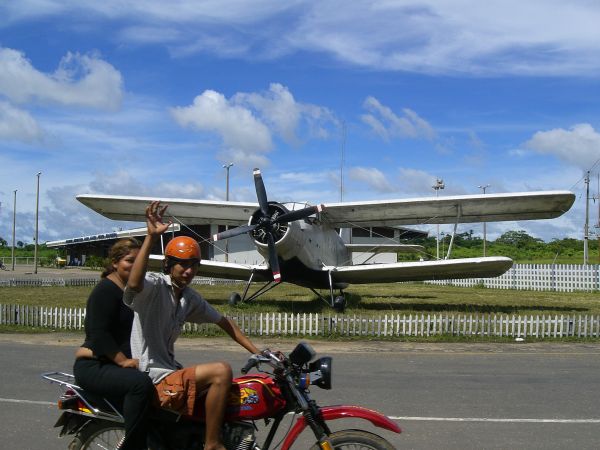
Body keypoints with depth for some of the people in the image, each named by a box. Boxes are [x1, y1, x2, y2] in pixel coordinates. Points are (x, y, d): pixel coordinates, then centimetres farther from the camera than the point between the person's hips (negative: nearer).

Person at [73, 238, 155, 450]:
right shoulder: (106, 289, -11)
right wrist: (123, 361, -25)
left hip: (119, 364, 9)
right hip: (94, 366, -9)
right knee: (141, 383, -34)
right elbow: (98, 333, -20)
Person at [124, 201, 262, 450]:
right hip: (154, 380, -9)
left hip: (171, 372, 9)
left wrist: (258, 352, 12)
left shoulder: (191, 298, 12)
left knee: (227, 392, 19)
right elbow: (134, 284, -37)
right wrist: (152, 236, -42)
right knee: (221, 371, -24)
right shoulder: (154, 285, -13)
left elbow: (224, 322, 17)